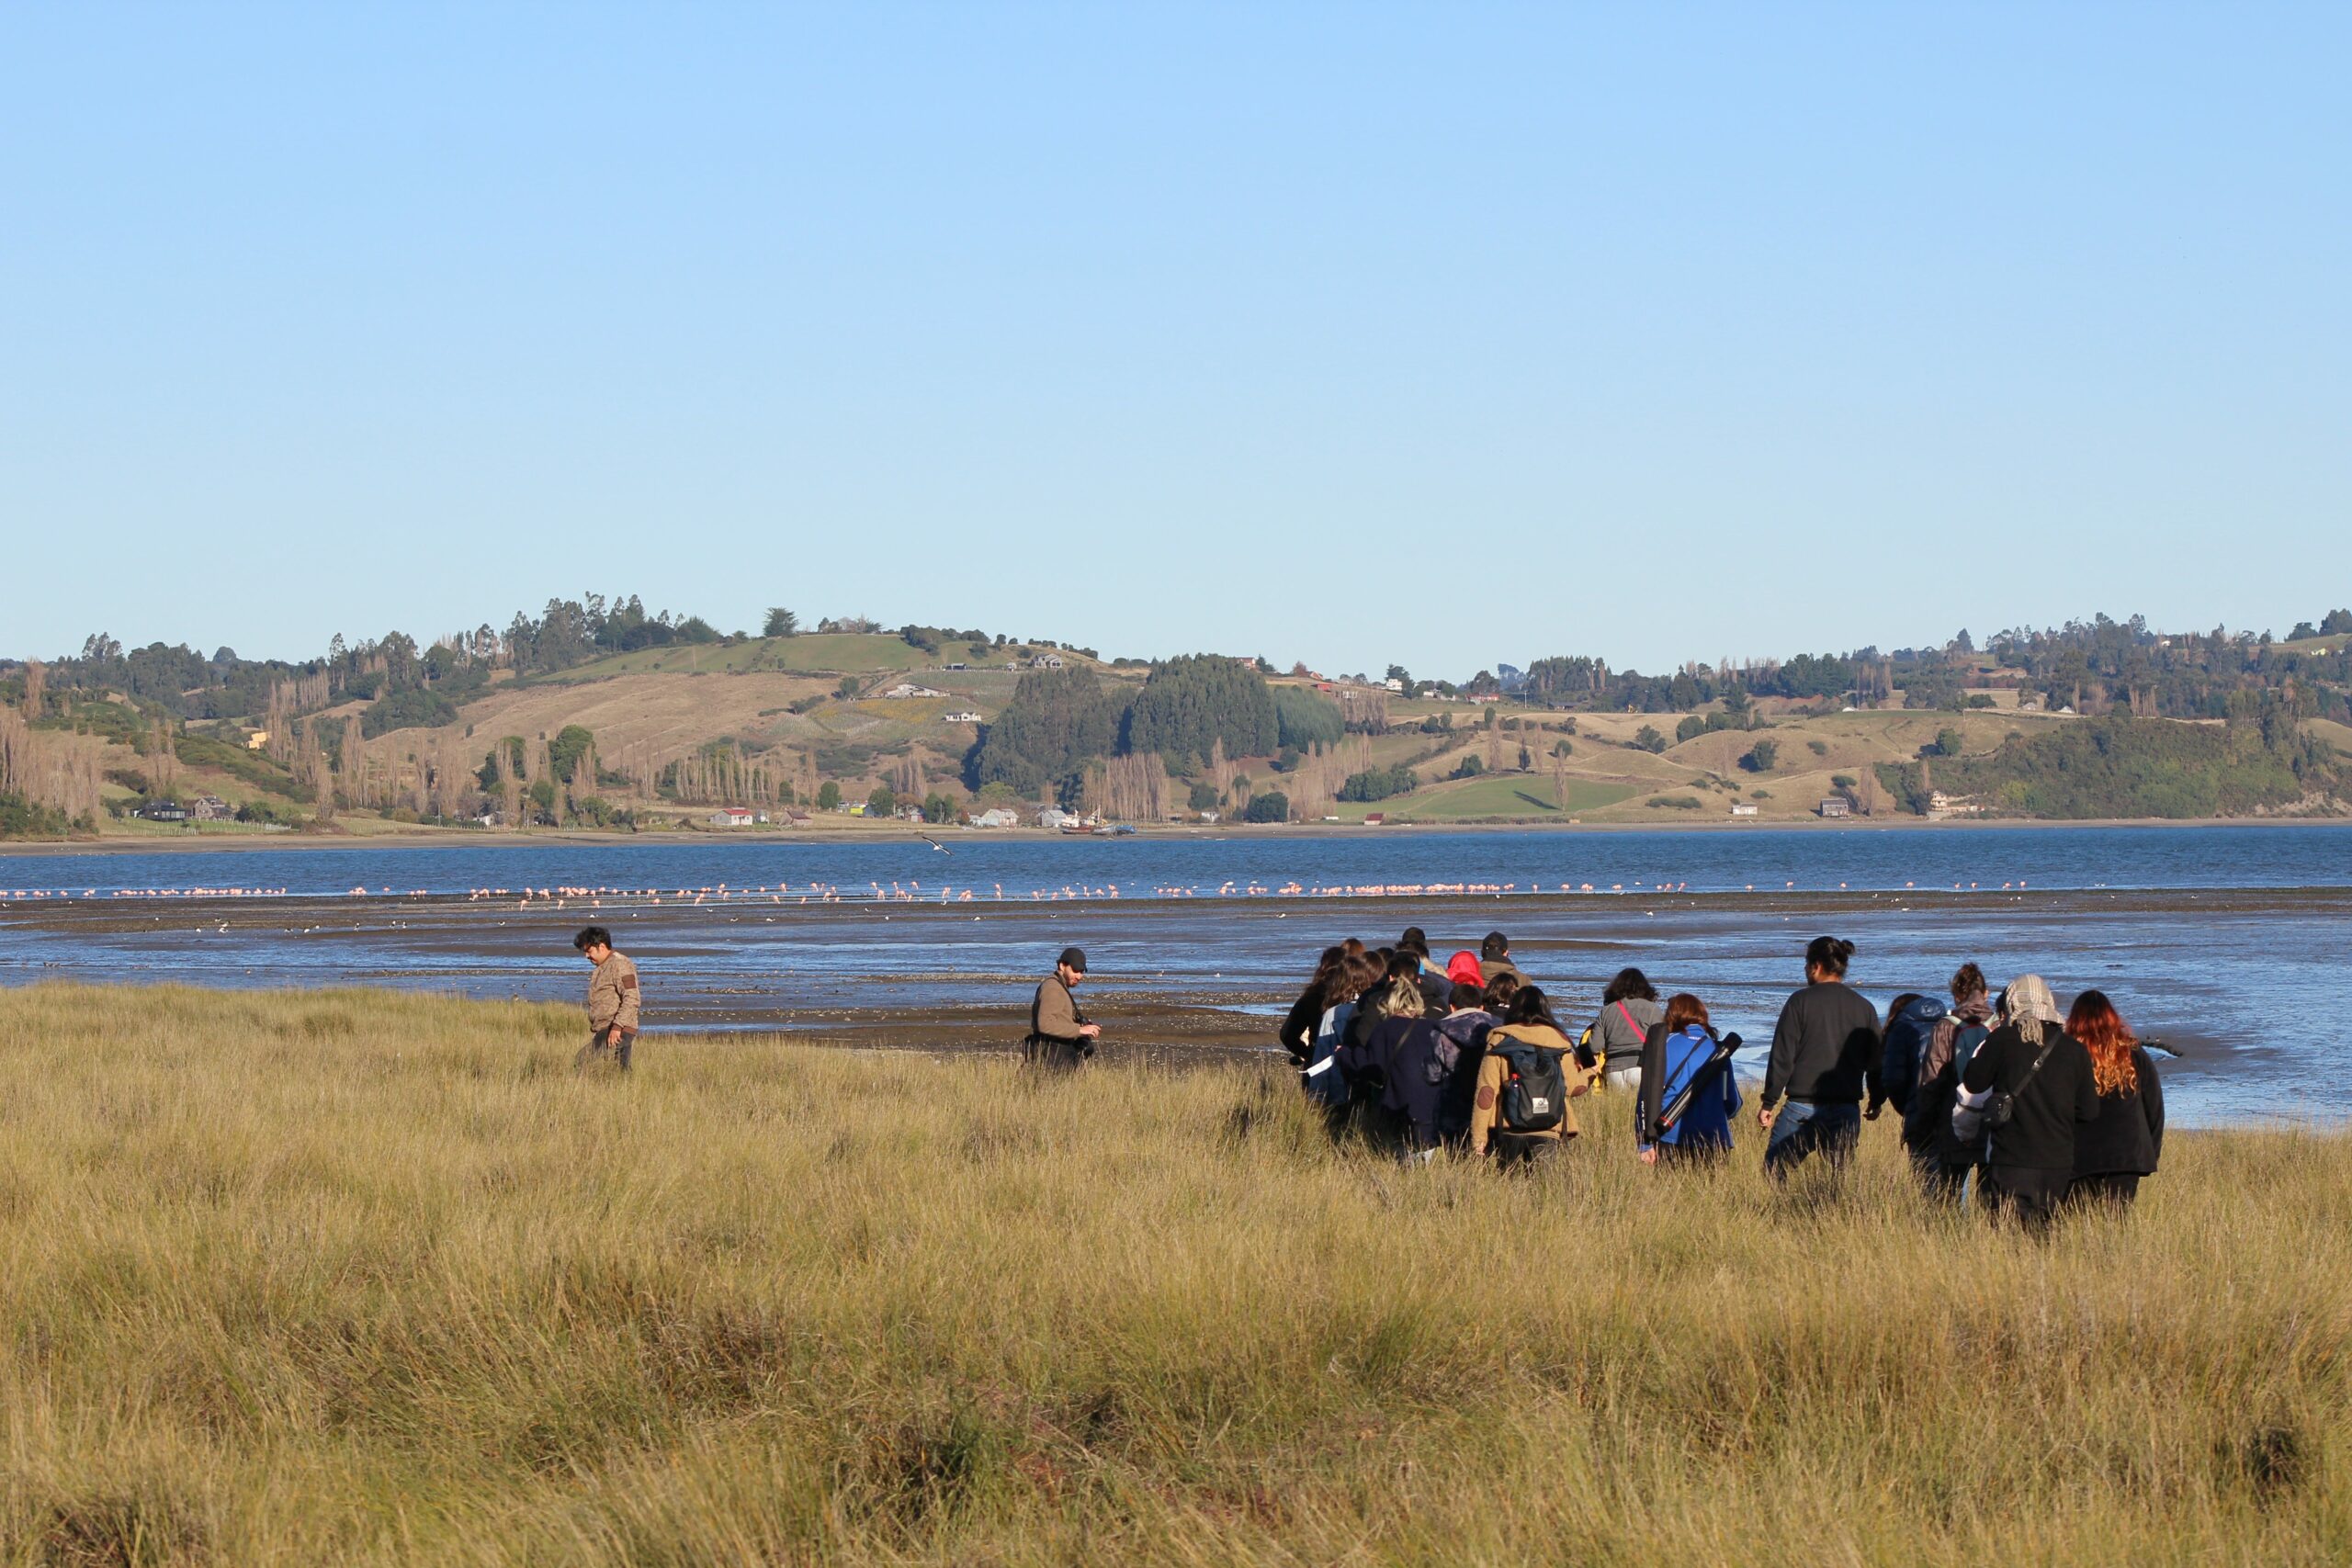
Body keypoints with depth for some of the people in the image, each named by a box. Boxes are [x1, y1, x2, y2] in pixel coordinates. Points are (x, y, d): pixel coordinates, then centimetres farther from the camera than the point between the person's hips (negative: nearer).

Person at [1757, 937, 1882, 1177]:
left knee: (1773, 1175, 3)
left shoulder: (1800, 1001, -4)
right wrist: (1876, 1102, 28)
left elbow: (1782, 1058, -6)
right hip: (1846, 1111, 4)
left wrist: (1768, 1103, 0)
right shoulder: (1864, 1008, 8)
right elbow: (1876, 1062, 13)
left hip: (1801, 1107, -4)